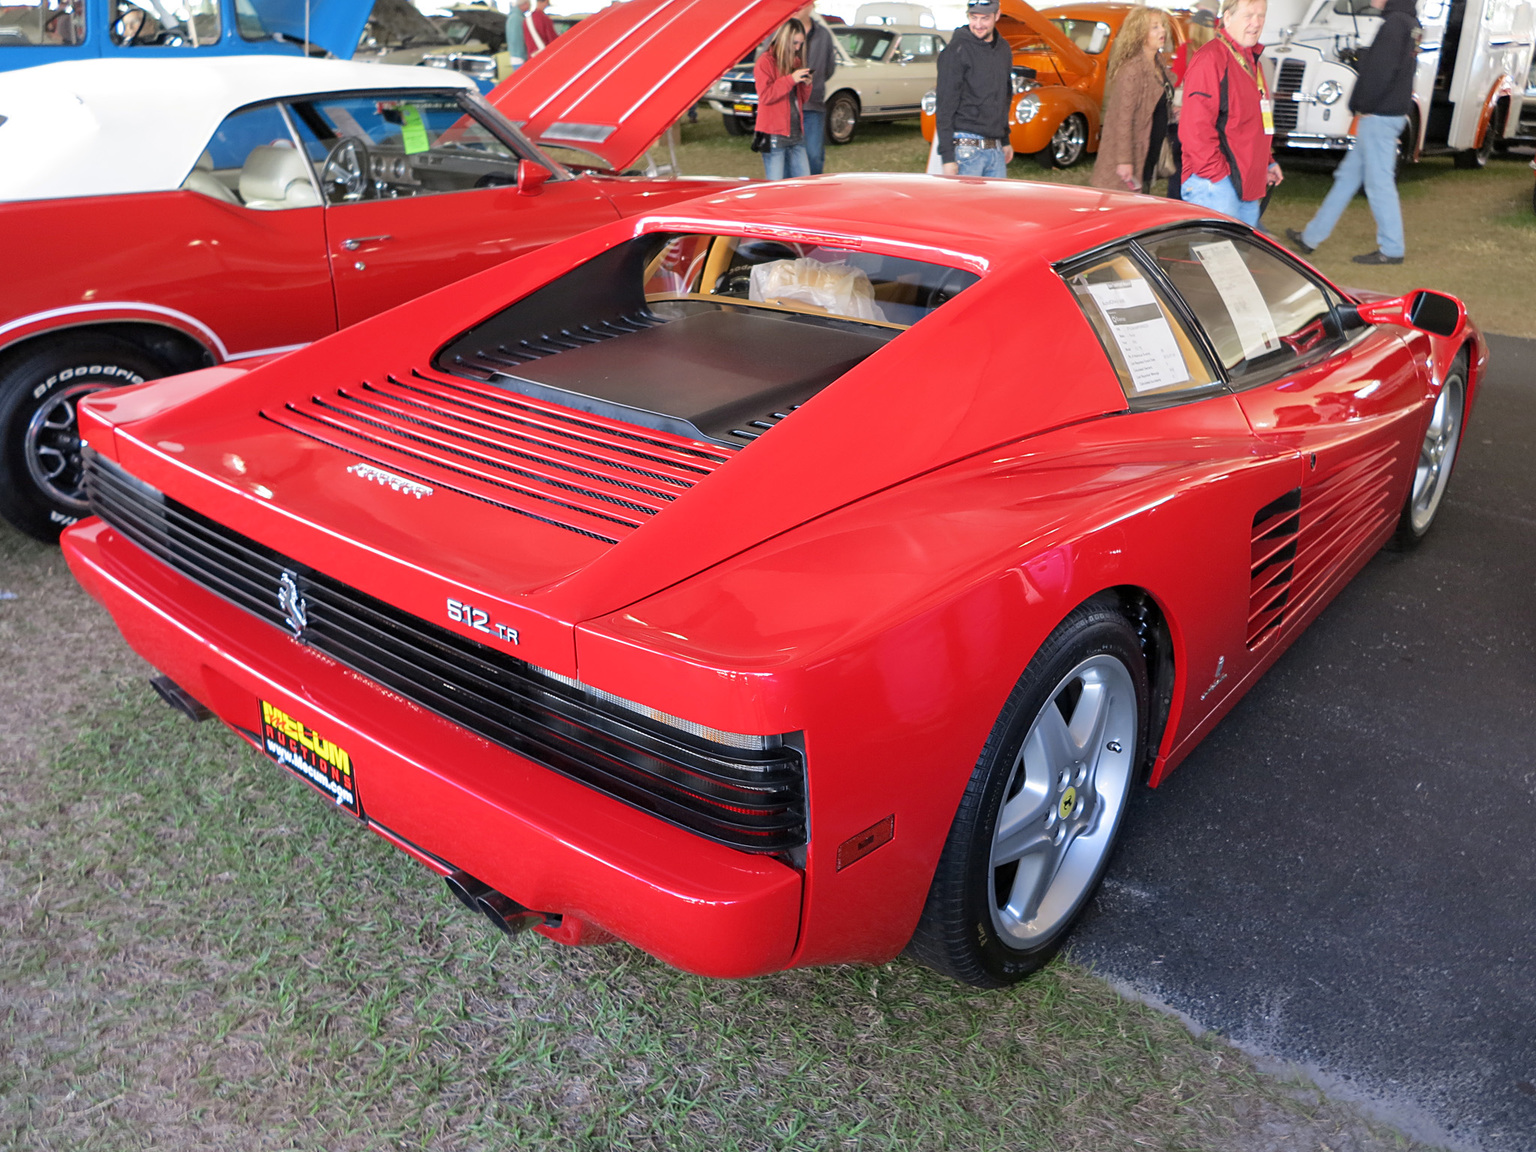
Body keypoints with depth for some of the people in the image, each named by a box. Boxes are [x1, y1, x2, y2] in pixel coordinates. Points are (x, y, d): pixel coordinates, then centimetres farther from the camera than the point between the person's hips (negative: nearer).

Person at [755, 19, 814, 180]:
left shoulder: (796, 62, 18)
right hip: (774, 135, -7)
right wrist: (791, 79, -18)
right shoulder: (766, 61, -4)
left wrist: (806, 84, 2)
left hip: (796, 134, 7)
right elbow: (765, 96, -15)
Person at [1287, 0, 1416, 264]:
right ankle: (1311, 237, 21)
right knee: (1348, 175, 13)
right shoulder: (1409, 23, 15)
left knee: (1379, 183, -4)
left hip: (1378, 116, -10)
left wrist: (1363, 106, -10)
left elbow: (1380, 71, -21)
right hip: (1389, 115, 10)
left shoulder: (1395, 23, -15)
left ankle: (1392, 249, 2)